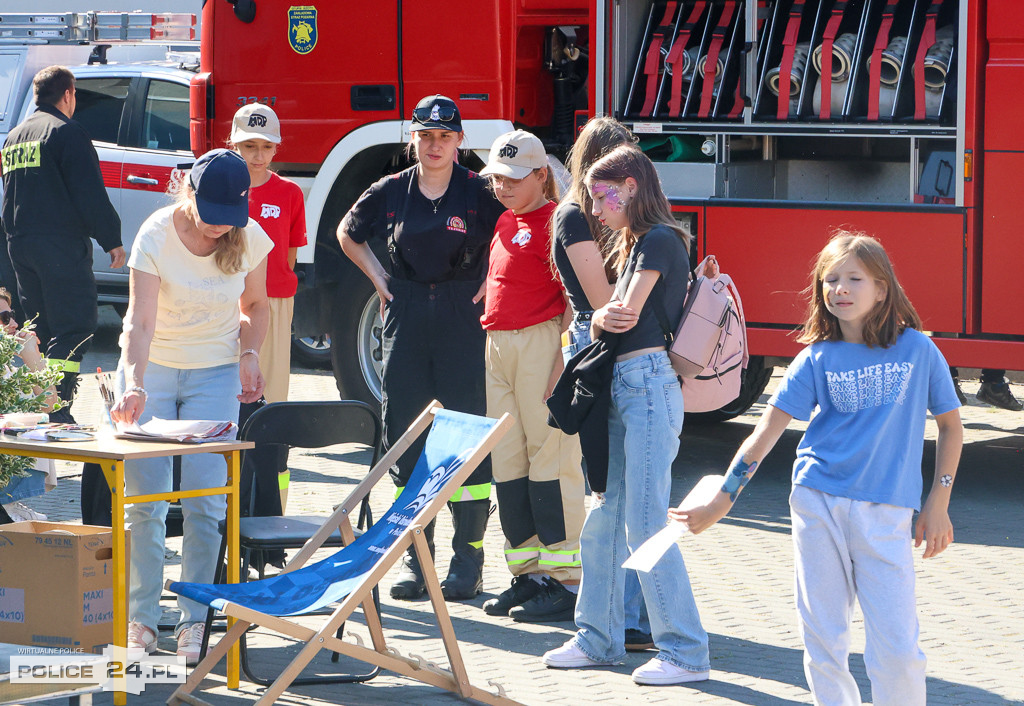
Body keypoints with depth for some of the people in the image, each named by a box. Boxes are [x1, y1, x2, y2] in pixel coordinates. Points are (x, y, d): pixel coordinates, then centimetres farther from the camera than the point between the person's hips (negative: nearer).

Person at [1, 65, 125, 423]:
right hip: (61, 245, -8)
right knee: (74, 326, -9)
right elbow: (89, 193, -14)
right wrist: (112, 239, -8)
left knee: (40, 329, 15)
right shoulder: (66, 132, -9)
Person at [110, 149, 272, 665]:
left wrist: (249, 355, -6)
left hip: (215, 374, 2)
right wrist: (133, 384, -41)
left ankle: (194, 622, 2)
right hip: (151, 368, -1)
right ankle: (141, 619, 8)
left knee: (204, 502, -7)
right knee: (144, 500, -3)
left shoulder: (251, 239, -8)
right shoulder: (155, 236, -18)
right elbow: (139, 320, -26)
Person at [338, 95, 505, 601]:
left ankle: (467, 556, 3)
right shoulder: (391, 192, 5)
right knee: (404, 434, 3)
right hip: (407, 321, 3)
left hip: (464, 319, -3)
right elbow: (349, 234, 22)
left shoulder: (480, 194, -4)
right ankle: (414, 555, 10)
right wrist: (380, 279, 12)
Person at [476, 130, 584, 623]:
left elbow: (573, 301, -14)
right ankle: (527, 575, 15)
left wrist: (561, 364, -20)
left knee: (550, 459, -8)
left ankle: (565, 582, -6)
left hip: (541, 344, -9)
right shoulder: (506, 222, 16)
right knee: (507, 461, 9)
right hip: (497, 345, 9)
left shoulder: (556, 222, -10)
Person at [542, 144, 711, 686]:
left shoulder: (659, 240, -8)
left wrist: (599, 316, 8)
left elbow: (626, 314, -13)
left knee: (645, 523, -9)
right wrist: (602, 318, -12)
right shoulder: (634, 245, 20)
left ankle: (686, 651, -6)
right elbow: (616, 318, 11)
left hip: (648, 383, -9)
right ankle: (599, 637, 20)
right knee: (602, 518, 12)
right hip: (621, 387, 10)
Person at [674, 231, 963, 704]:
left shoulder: (917, 350, 2)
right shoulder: (816, 360, 3)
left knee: (896, 649, -8)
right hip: (819, 503, 1)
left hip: (886, 512, -1)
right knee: (822, 638, 4)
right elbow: (767, 432, 1)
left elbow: (950, 425, 11)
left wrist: (937, 503, 5)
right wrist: (723, 499, -5)